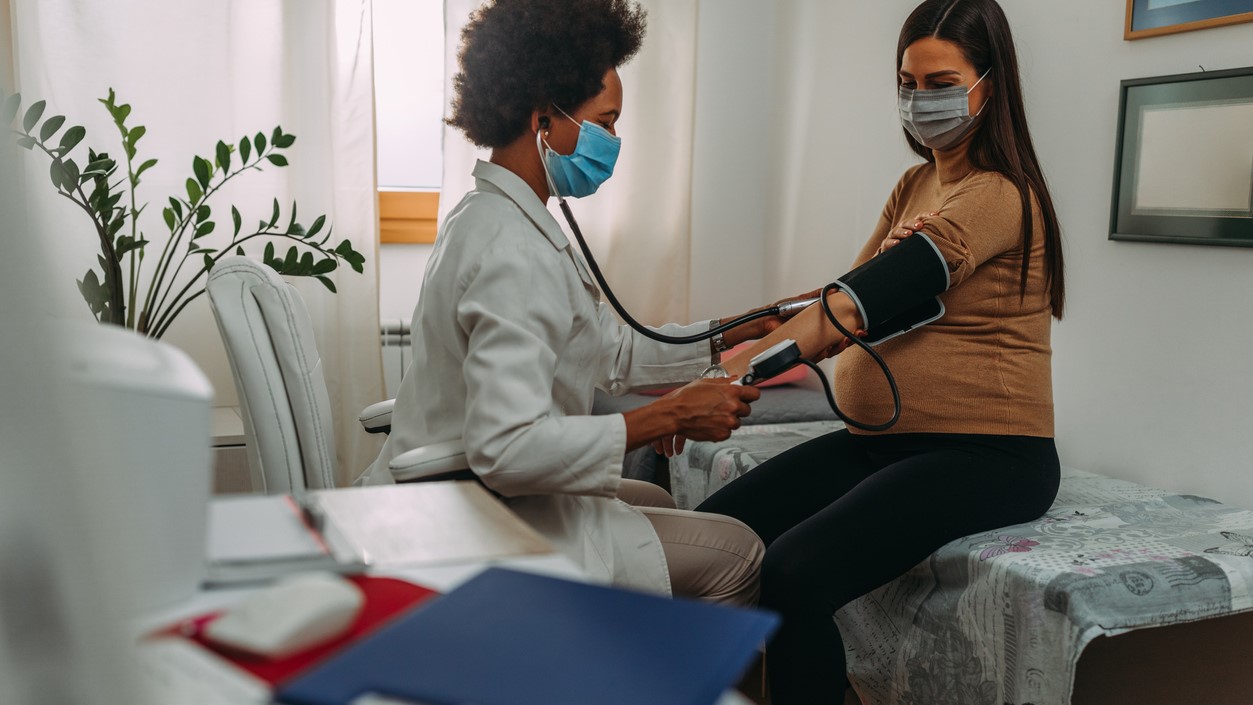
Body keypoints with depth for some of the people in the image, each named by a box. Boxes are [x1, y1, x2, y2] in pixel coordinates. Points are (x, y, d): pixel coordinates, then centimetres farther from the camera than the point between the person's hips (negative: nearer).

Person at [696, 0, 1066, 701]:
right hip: (878, 439, 8)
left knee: (795, 573, -29)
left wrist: (724, 374, -29)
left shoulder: (997, 196, -13)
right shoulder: (916, 184, 16)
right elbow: (852, 296, 4)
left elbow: (852, 311, -23)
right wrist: (890, 262, -18)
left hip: (983, 452, -8)